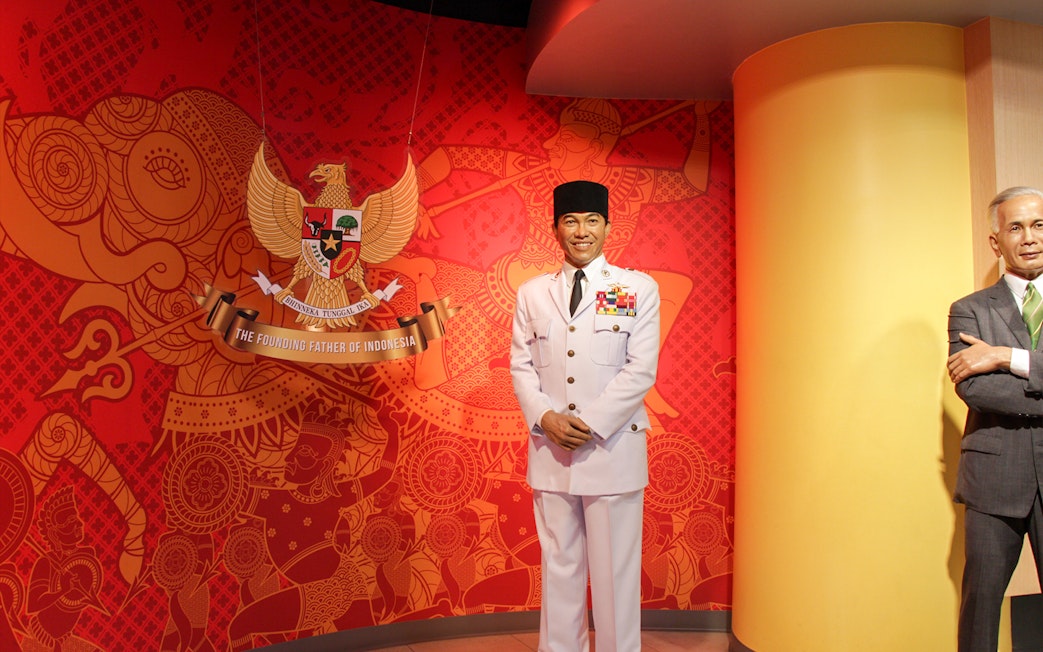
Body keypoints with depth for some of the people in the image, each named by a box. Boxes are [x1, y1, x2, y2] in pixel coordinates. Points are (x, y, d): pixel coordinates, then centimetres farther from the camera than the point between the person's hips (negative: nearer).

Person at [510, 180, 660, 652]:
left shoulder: (638, 289, 2)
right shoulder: (532, 293, 11)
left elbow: (641, 370, -5)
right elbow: (521, 366, 8)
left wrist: (591, 424, -13)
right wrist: (545, 417, -9)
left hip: (612, 448, -2)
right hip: (550, 450, 3)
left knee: (615, 571, 5)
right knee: (558, 567, 12)